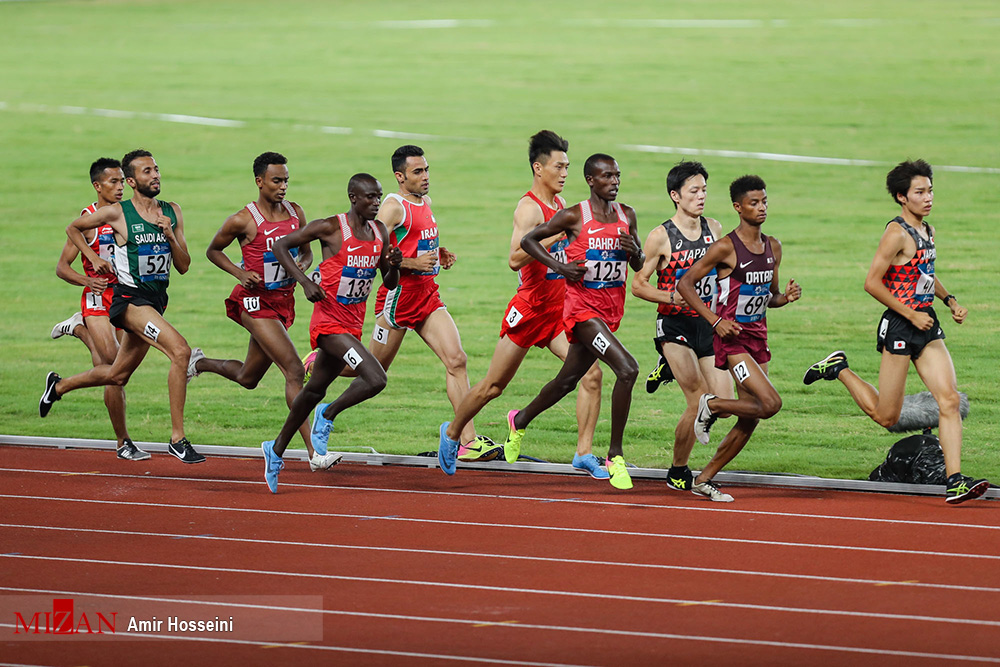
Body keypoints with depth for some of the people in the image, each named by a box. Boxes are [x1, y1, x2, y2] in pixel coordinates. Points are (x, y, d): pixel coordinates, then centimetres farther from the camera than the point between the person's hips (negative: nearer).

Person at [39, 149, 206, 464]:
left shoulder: (172, 213, 7)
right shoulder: (117, 213, -7)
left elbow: (183, 266, 7)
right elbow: (73, 228, 10)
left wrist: (170, 236, -9)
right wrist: (94, 259, 0)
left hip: (156, 301, 7)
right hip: (130, 298, -7)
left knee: (117, 375, 19)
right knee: (180, 351, -26)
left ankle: (59, 385, 45)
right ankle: (177, 438, -23)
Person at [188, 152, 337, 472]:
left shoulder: (295, 213, 5)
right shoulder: (243, 220, -11)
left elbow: (306, 253, 17)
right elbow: (213, 250, 3)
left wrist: (301, 266, -7)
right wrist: (239, 273, -12)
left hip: (283, 301, 7)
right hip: (256, 301, -7)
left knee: (248, 378, 20)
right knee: (294, 370, -18)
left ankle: (200, 363, 49)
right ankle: (314, 452, -19)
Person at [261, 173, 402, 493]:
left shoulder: (380, 232, 7)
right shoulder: (330, 227, -13)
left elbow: (390, 284, 14)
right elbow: (281, 245, -6)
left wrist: (394, 266, -9)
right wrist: (304, 281, -15)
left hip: (353, 325, 8)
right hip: (329, 321, -8)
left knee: (316, 389, 19)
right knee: (375, 379, -22)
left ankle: (276, 450, 33)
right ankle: (328, 415, 3)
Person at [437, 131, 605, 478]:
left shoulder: (559, 203, 11)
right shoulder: (529, 208, -16)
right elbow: (515, 259, -30)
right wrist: (555, 234, -32)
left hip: (559, 310, 7)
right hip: (530, 308, -7)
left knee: (591, 372, -10)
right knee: (494, 385, 5)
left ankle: (584, 453, -6)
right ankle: (452, 433, 29)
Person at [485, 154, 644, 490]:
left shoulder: (627, 215, 7)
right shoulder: (573, 217, -9)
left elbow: (639, 266, 15)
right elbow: (528, 240, 1)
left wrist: (634, 251, -8)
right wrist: (558, 266, -13)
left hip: (612, 309, 7)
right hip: (582, 307, -7)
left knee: (568, 380, 20)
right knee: (627, 369, -23)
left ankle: (520, 420, 47)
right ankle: (615, 456, -15)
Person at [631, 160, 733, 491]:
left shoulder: (714, 228, 7)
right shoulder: (661, 236, -9)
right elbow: (637, 284, -6)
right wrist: (673, 297, -20)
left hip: (707, 324, 5)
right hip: (674, 325, -5)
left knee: (724, 403, -3)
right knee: (699, 402, -13)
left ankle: (671, 367, 24)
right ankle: (678, 471, 7)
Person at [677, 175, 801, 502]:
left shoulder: (773, 247, 10)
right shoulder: (725, 247, -11)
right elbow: (685, 283, -9)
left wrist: (786, 296, -3)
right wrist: (715, 320, -16)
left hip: (758, 336, 7)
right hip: (732, 337, -7)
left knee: (749, 421, 5)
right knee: (770, 403, -20)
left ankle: (704, 480, 16)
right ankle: (711, 405, 4)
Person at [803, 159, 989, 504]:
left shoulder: (926, 231, 12)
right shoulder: (897, 233, -14)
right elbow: (872, 282, -18)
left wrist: (949, 299, 15)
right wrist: (911, 315, -17)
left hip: (927, 326, 8)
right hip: (899, 327, -8)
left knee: (949, 400, -6)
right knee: (885, 416, 2)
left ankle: (954, 482, -9)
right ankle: (839, 369, 25)